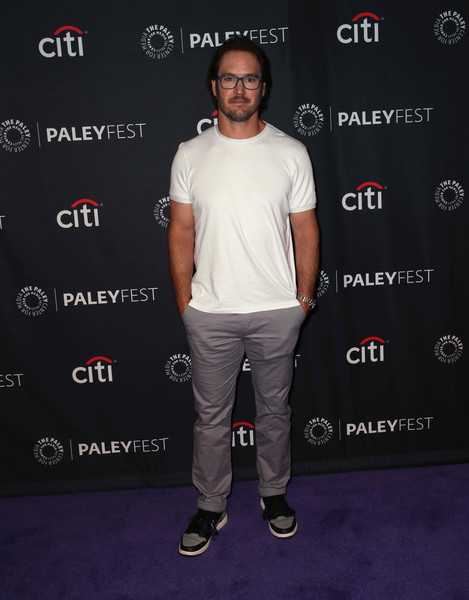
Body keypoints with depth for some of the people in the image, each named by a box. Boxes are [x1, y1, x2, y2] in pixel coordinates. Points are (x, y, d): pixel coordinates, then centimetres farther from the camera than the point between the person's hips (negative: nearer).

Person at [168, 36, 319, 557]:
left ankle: (274, 494, 39)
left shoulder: (291, 153, -3)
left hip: (277, 311, 0)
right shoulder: (190, 154, -2)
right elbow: (181, 232, 2)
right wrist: (184, 301, 0)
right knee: (211, 415, 12)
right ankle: (211, 508, 32)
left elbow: (305, 231, 2)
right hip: (210, 314, 0)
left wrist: (304, 297, 2)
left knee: (274, 409, 17)